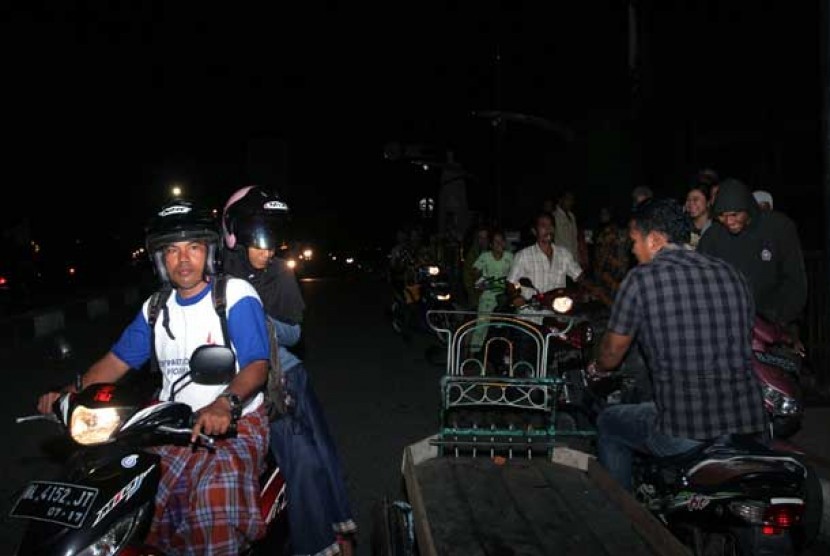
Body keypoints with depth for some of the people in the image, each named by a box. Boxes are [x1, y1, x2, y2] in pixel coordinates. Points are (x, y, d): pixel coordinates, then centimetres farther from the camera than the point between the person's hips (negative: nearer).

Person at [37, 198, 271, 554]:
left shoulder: (236, 296, -7)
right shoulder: (156, 308, 13)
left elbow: (257, 365, -16)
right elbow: (117, 360, 16)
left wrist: (224, 405, -35)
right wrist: (70, 392, -2)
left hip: (236, 422, -6)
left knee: (217, 490, -33)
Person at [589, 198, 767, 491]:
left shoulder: (641, 278, -7)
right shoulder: (731, 274, 8)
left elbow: (612, 351, 3)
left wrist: (597, 369, 26)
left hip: (684, 434, -5)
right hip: (749, 427, 6)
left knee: (608, 423, 21)